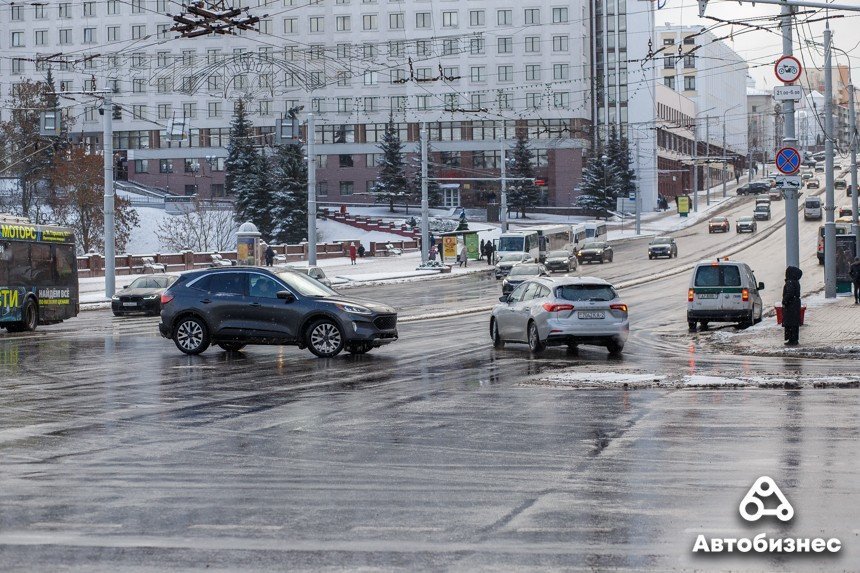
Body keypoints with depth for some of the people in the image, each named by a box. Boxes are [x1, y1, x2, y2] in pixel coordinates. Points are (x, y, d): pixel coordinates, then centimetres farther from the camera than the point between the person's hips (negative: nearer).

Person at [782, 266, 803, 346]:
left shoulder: (790, 282, -17)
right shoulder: (796, 282, 12)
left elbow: (789, 293, -25)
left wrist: (784, 302, -16)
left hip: (790, 306, -10)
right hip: (796, 304, 10)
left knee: (790, 323, -6)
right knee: (795, 323, 12)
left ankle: (792, 340, -7)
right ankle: (794, 340, 17)